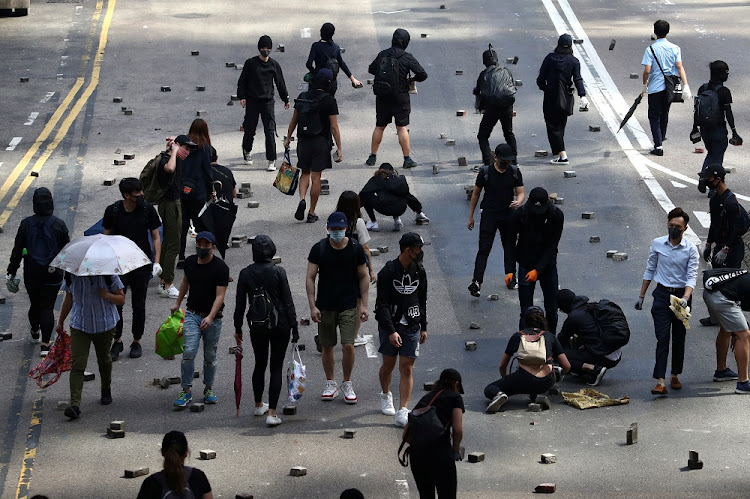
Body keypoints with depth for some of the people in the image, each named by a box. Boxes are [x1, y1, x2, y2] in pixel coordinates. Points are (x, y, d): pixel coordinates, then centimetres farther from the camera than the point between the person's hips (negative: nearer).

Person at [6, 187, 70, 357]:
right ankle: (45, 344, -8)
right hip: (53, 273, -1)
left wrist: (12, 271, 6)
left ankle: (35, 332, 45)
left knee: (34, 303, 20)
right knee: (47, 306, 0)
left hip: (31, 273, 1)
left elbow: (17, 249, -2)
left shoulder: (26, 224, -6)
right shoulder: (59, 225, -8)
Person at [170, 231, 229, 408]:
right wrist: (177, 303, 30)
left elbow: (220, 296, -18)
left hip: (212, 318, -3)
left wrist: (210, 317, -29)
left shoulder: (220, 267, -12)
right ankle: (186, 391, -5)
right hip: (192, 314, 3)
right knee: (189, 352, -11)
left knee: (210, 356, 7)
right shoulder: (190, 262, 3)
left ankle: (208, 389, 26)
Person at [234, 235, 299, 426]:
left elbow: (240, 304, 1)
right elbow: (288, 302, -8)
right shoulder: (278, 272, -10)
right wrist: (294, 327, -1)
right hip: (279, 324, -2)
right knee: (276, 367, 2)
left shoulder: (245, 274, -4)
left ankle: (258, 405, 37)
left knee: (260, 364, 22)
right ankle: (271, 413, -5)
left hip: (257, 326, 2)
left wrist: (238, 328, 13)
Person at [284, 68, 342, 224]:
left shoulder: (302, 97, 3)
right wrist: (339, 148, -6)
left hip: (303, 141, 3)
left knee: (305, 173, 17)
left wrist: (288, 137, 24)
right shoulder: (329, 100, -10)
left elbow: (294, 119, 11)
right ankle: (312, 213, 8)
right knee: (316, 177, 3)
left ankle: (302, 200, -9)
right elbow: (334, 127, -10)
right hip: (321, 142, -3)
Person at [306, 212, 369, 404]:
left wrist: (364, 305, 0)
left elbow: (363, 277, 5)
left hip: (348, 306, -1)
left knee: (348, 345, -8)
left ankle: (347, 384, 10)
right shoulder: (319, 249, -4)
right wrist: (312, 306, -9)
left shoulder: (355, 248, -3)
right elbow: (310, 278, -2)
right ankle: (330, 384, 24)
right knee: (327, 346, 8)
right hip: (325, 307, 1)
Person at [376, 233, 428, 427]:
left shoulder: (419, 271, 3)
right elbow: (382, 304, -13)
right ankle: (386, 395, 41)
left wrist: (423, 327, 15)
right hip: (390, 325, -3)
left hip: (412, 326, 3)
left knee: (407, 369, -4)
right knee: (389, 364, 11)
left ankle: (403, 412, -8)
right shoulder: (388, 272, -12)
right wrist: (391, 331, -19)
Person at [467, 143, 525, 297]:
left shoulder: (515, 172, 1)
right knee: (483, 250, -10)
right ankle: (476, 282, -17)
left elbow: (521, 192, 1)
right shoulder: (485, 172, -6)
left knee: (510, 248, 14)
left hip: (509, 215, 3)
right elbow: (476, 193, 3)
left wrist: (518, 202, -25)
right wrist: (471, 216, 5)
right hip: (489, 215, -3)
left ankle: (511, 278, 30)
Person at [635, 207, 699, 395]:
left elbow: (692, 277, -11)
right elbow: (649, 271, 9)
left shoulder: (691, 249, -7)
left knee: (679, 338, 10)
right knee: (662, 338, -9)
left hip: (682, 294, 0)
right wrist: (641, 296, 11)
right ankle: (661, 381, -16)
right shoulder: (657, 244, -1)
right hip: (662, 294, 0)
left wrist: (685, 298, -27)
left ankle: (675, 376, 26)